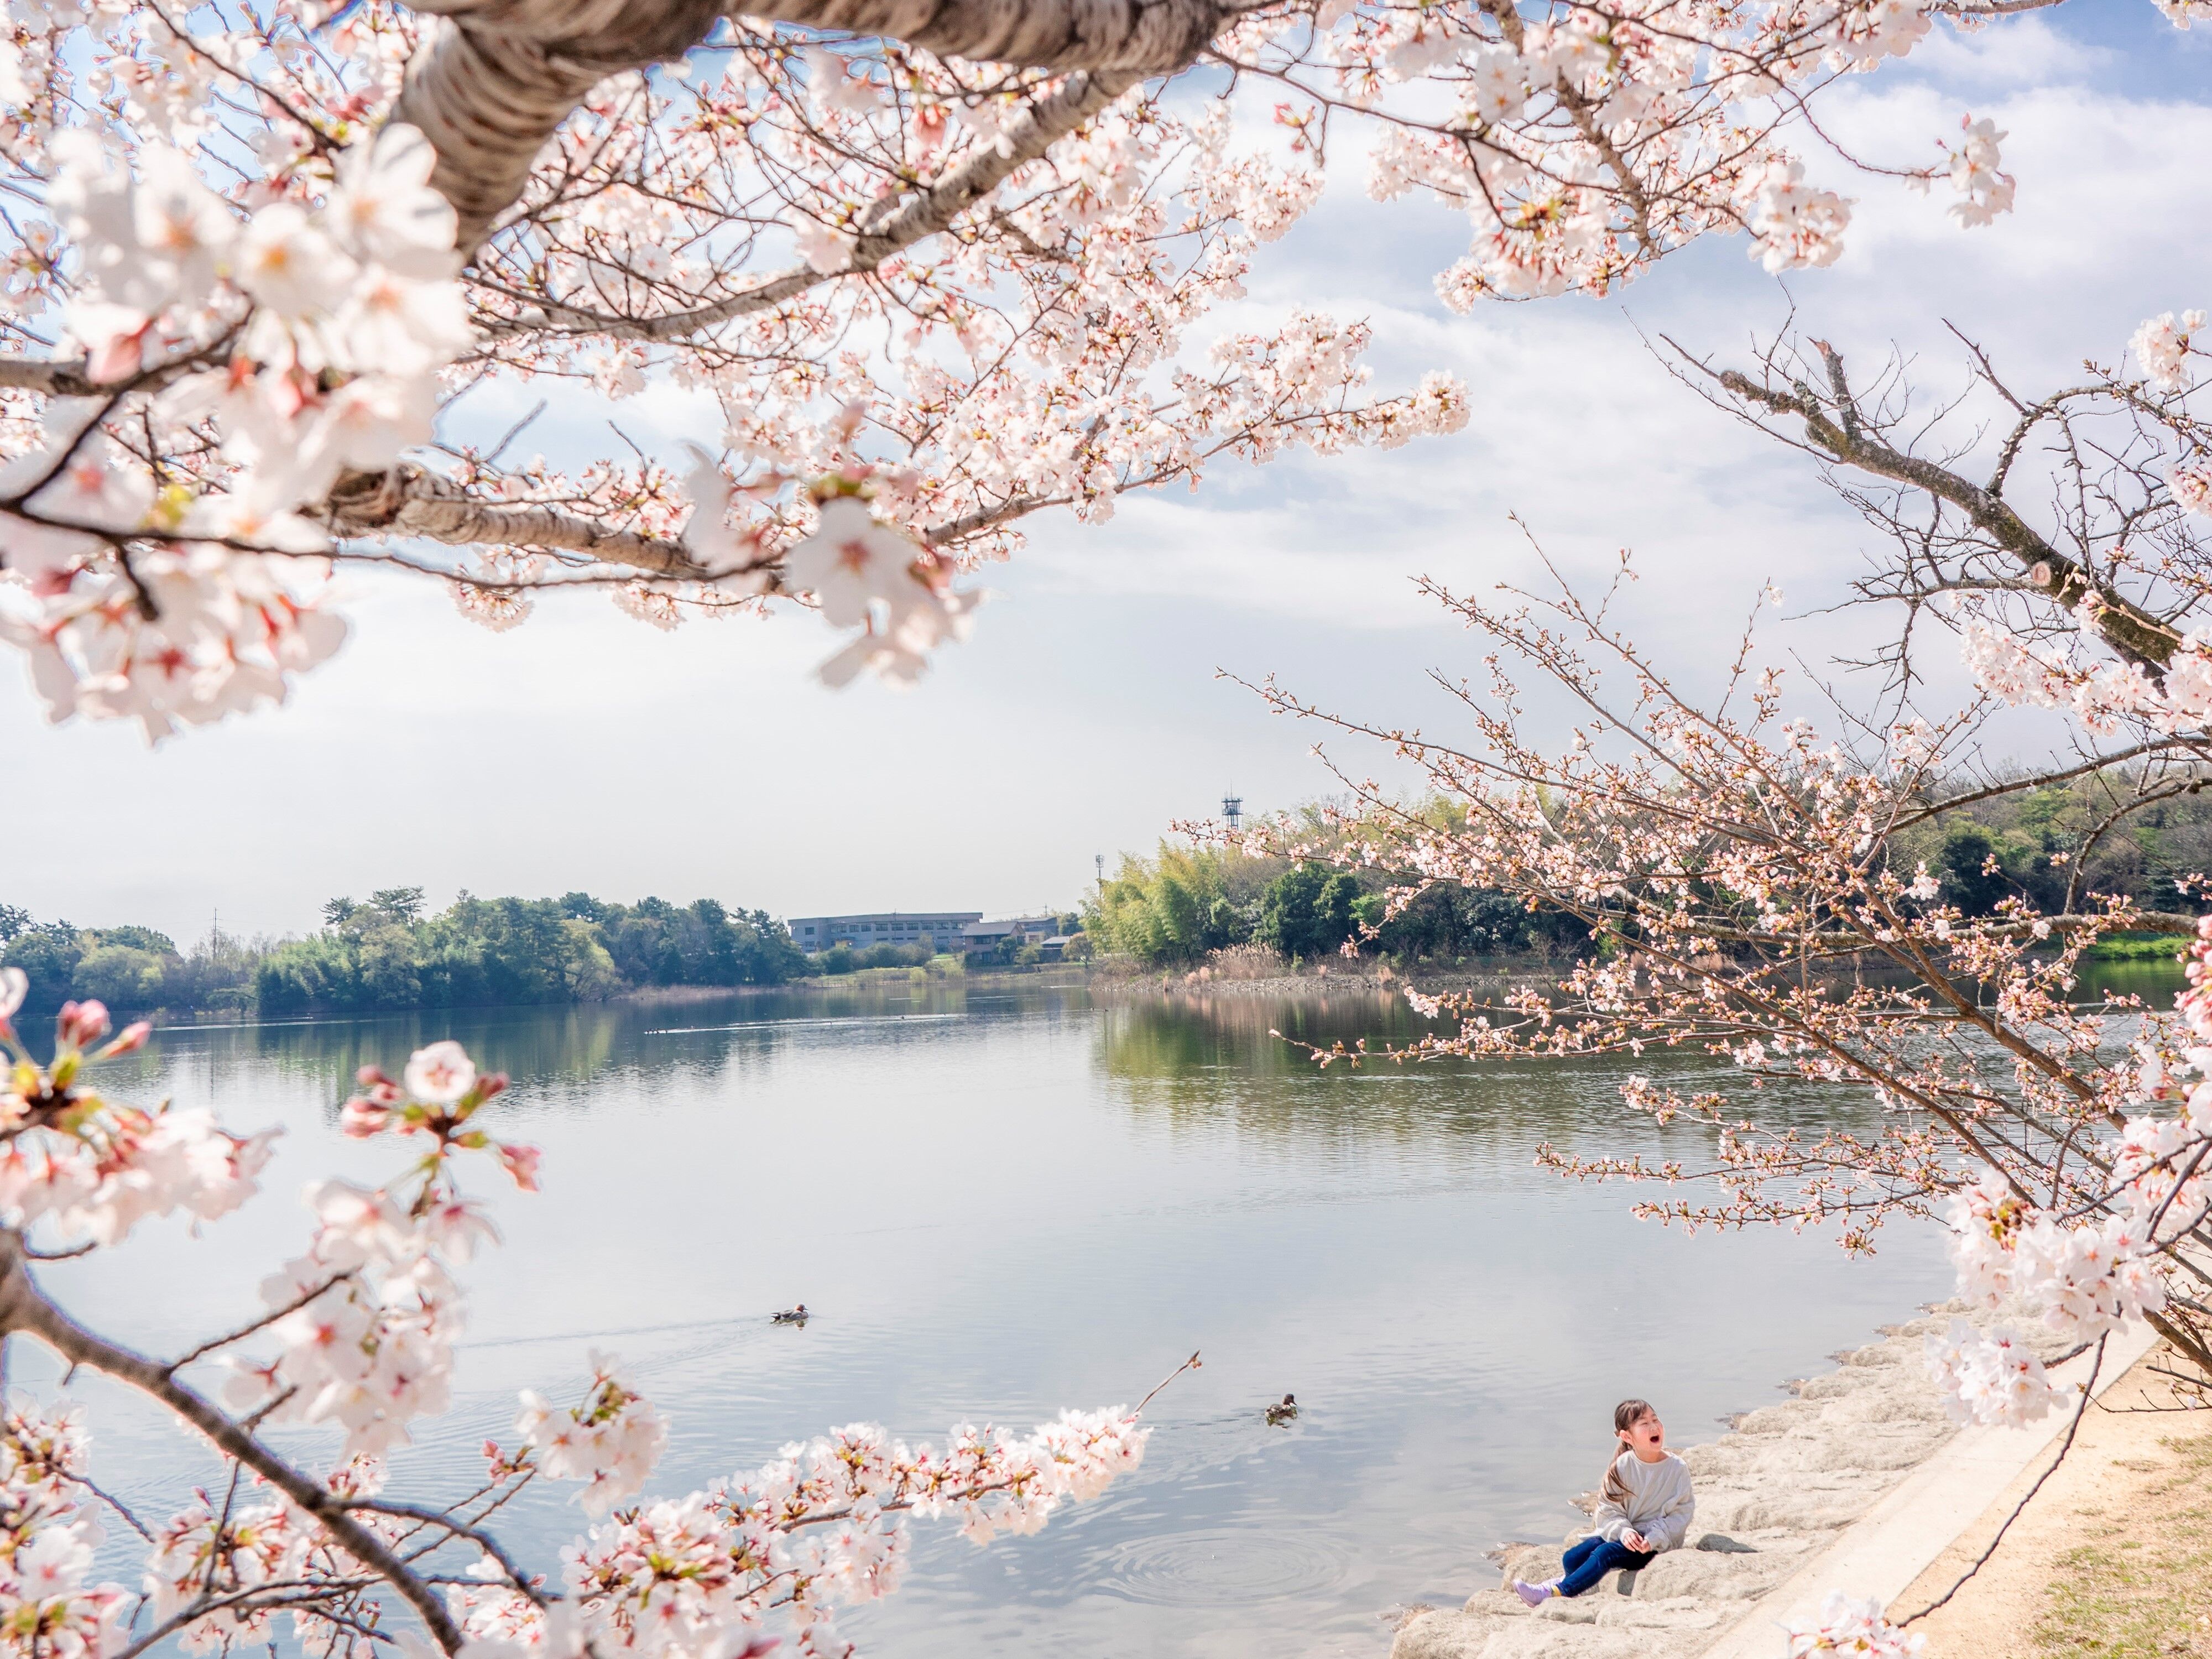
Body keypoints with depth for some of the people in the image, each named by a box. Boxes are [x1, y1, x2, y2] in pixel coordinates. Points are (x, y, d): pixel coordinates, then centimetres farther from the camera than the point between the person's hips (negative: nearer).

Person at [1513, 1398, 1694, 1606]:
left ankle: (1555, 1592, -26)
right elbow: (1609, 1510, -3)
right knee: (1572, 1559, -16)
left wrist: (1653, 1539, -20)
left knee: (1605, 1554, -28)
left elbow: (1681, 1513, -8)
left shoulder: (1677, 1468, -9)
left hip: (1656, 1544, -4)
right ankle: (1567, 1582, 16)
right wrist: (1624, 1531, -23)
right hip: (1622, 1532, 4)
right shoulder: (1621, 1467, -5)